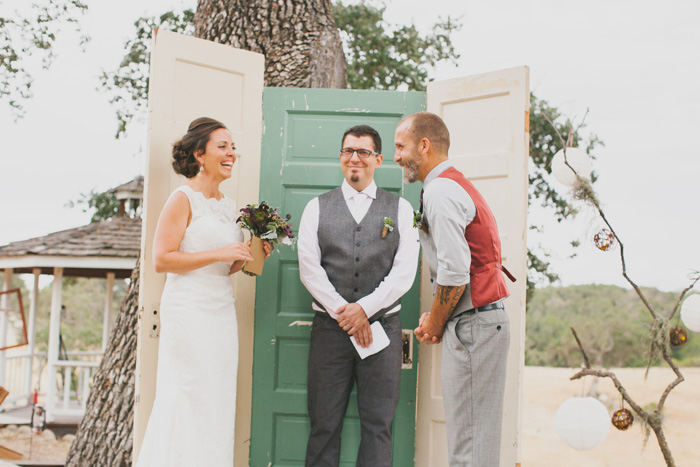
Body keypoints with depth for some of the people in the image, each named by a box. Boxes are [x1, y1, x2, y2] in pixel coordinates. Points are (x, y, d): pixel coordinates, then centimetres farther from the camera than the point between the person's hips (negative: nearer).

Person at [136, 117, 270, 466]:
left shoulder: (229, 206, 14)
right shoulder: (183, 199, -8)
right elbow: (161, 260, -14)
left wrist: (249, 257, 1)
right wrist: (219, 253, -17)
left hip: (222, 310, 7)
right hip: (189, 310, -7)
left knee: (217, 403, 9)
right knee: (188, 400, -3)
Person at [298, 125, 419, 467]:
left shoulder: (400, 209, 8)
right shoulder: (317, 208, 9)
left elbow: (404, 272, -1)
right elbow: (309, 269, 0)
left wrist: (364, 308, -11)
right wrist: (345, 314, -10)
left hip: (382, 324, 0)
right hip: (330, 326, 0)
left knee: (378, 425, 3)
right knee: (324, 424, 3)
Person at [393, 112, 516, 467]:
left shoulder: (440, 192, -12)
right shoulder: (453, 185, 20)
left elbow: (455, 274, -21)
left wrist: (434, 324, -6)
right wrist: (435, 319, 12)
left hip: (471, 324, -10)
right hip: (486, 318, 10)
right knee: (476, 436, 13)